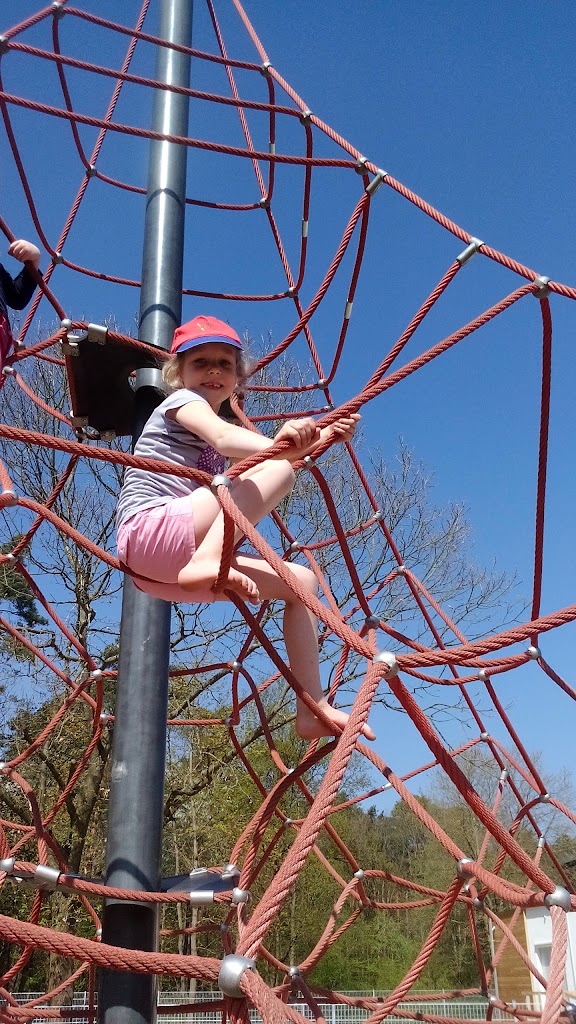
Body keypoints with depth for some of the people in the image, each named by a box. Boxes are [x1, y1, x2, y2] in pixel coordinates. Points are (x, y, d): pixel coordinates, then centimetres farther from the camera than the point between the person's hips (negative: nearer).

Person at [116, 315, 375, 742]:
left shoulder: (215, 436, 29)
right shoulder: (182, 401, 3)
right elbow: (223, 437, -20)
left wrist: (322, 437, 2)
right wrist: (279, 446, -39)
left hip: (178, 557, 9)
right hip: (149, 530, -9)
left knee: (302, 579, 8)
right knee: (278, 469, -19)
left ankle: (312, 708, 3)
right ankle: (205, 562, -34)